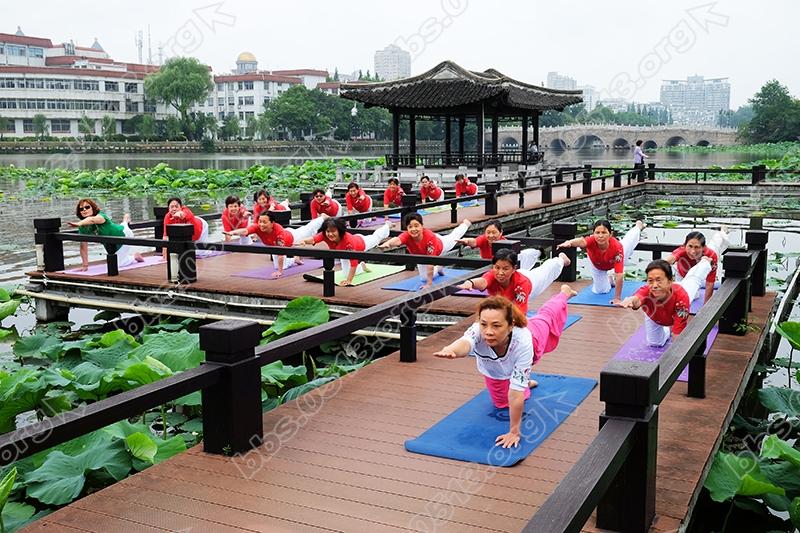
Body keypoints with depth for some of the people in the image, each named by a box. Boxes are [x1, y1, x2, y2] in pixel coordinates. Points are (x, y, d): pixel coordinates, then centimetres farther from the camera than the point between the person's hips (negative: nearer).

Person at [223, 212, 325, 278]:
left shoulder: (279, 231, -51)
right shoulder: (258, 227, -41)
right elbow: (245, 231, -60)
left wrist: (280, 271, -50)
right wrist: (232, 232, -81)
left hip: (291, 237, -4)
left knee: (309, 230, 25)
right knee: (278, 266, 6)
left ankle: (322, 218, 56)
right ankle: (294, 259, 35)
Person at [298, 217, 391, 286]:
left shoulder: (348, 239, -52)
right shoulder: (325, 235, -40)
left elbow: (354, 261, -50)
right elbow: (313, 239, -59)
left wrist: (349, 280, -55)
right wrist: (304, 241, -82)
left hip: (361, 243, -3)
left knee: (375, 238, 29)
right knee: (347, 273, 3)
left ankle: (387, 226, 61)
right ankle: (362, 266, 33)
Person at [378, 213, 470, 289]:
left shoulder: (430, 237, -50)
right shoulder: (407, 236, -44)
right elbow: (397, 240, -69)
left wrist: (429, 283, -47)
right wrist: (387, 244, -93)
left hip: (440, 246, -2)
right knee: (424, 277, 8)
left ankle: (465, 224, 63)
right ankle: (439, 267, 37)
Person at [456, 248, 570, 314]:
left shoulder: (523, 282, -50)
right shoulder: (492, 276, -48)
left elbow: (519, 311, -51)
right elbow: (482, 282, -72)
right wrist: (471, 282, -94)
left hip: (530, 279, 0)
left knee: (546, 271, 32)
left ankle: (561, 259, 64)